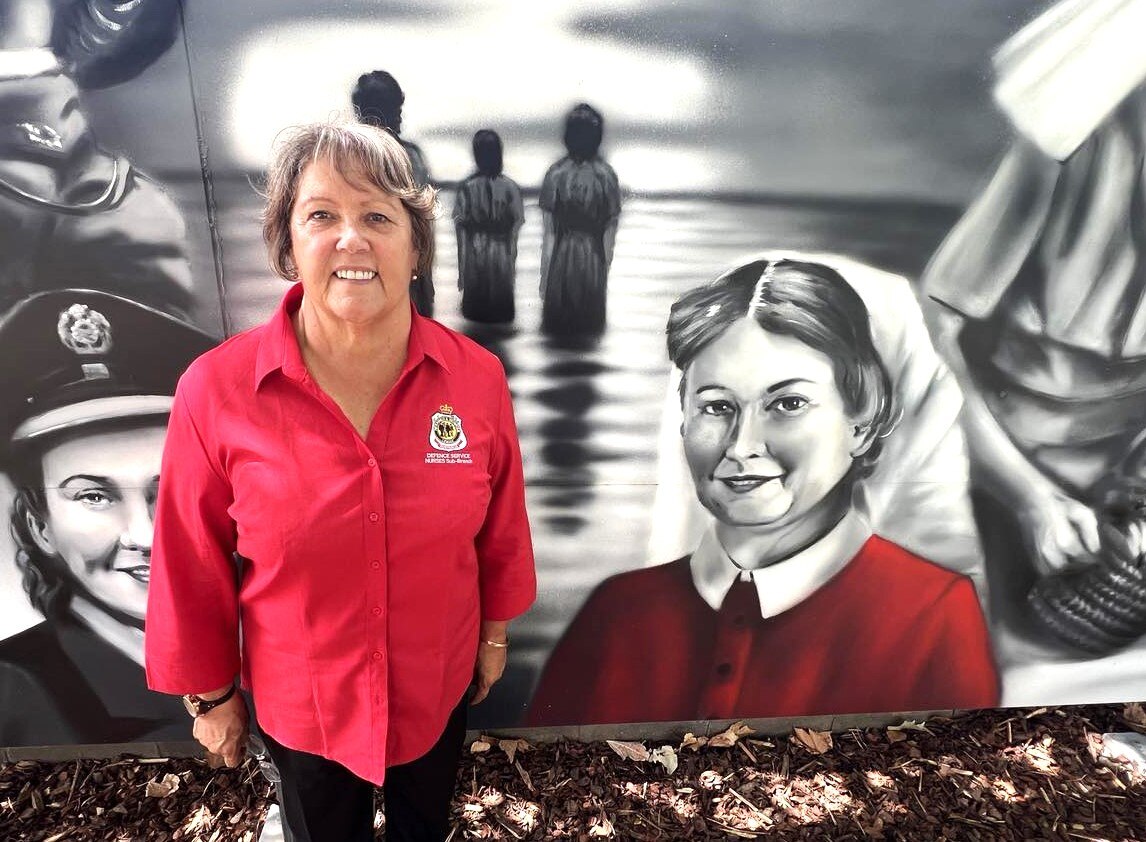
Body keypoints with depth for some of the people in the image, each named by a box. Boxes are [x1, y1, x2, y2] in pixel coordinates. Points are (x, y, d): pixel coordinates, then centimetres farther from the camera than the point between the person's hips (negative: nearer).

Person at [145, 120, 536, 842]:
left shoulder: (478, 377, -18)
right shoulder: (215, 391, -22)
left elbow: (501, 526, -5)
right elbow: (193, 565, -10)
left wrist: (496, 631, 7)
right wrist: (211, 694, 1)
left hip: (439, 687, 2)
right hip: (300, 704, -1)